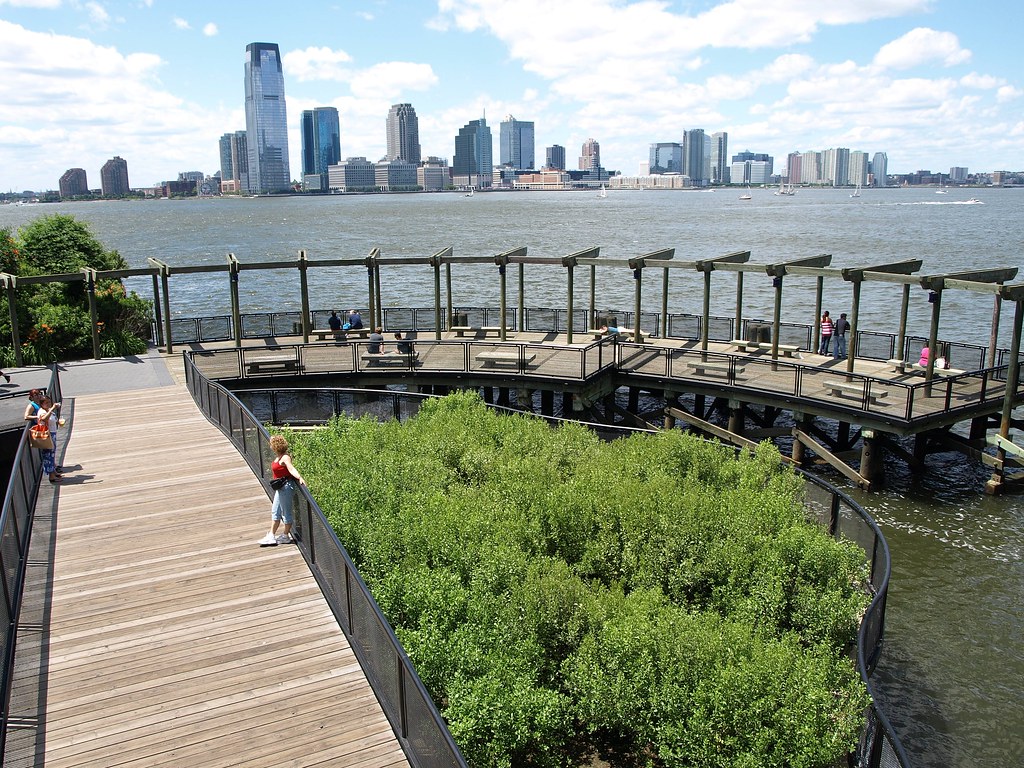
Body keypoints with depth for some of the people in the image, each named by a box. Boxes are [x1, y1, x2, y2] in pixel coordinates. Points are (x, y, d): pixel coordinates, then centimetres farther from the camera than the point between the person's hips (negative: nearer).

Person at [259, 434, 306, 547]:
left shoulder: (285, 458, -20)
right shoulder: (278, 457, 8)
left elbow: (291, 469, -32)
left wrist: (300, 478, -47)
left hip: (287, 486, -10)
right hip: (281, 488, 10)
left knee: (286, 512, 3)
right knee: (275, 511, 16)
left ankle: (285, 536, 16)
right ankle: (271, 536, 25)